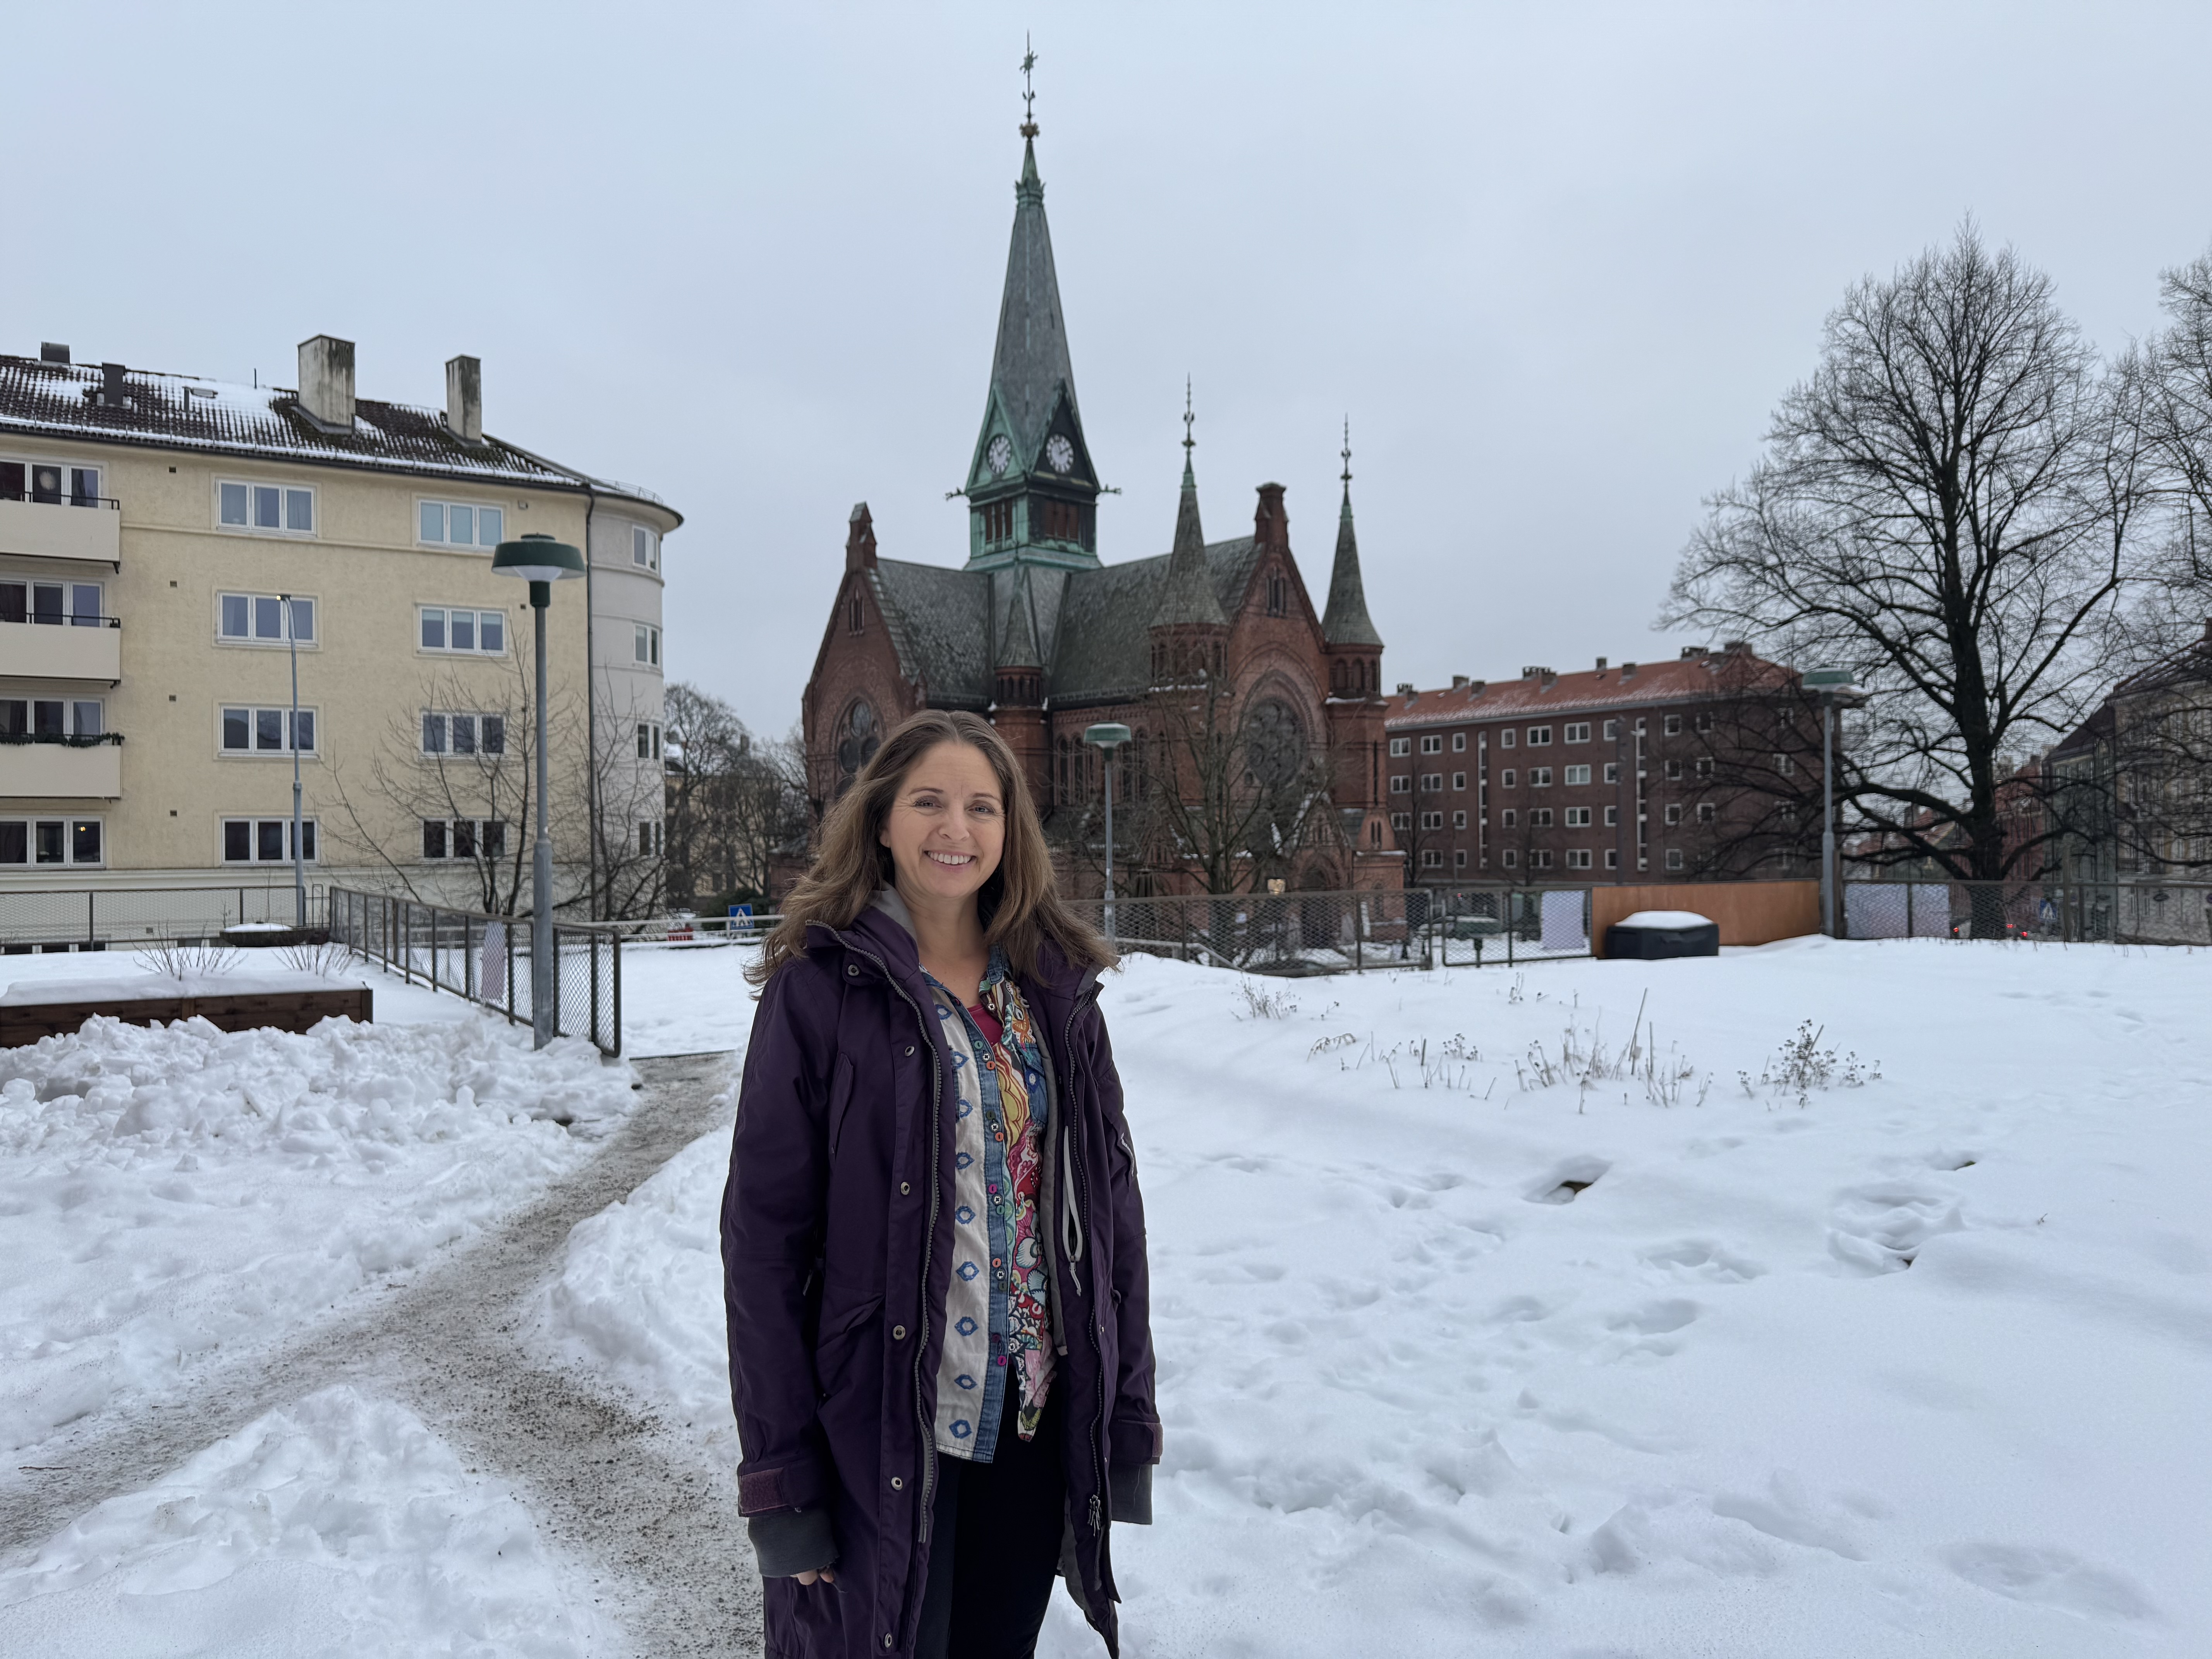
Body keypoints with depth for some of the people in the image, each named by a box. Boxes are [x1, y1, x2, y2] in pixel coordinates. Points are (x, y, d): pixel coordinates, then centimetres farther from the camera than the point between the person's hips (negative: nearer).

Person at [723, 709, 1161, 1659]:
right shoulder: (821, 986, -9)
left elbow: (1110, 1203, 6)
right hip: (882, 1438, -4)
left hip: (1037, 1428, 4)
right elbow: (763, 1234, -10)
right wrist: (779, 1476, -12)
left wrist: (1128, 1418, 4)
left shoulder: (1055, 986, 4)